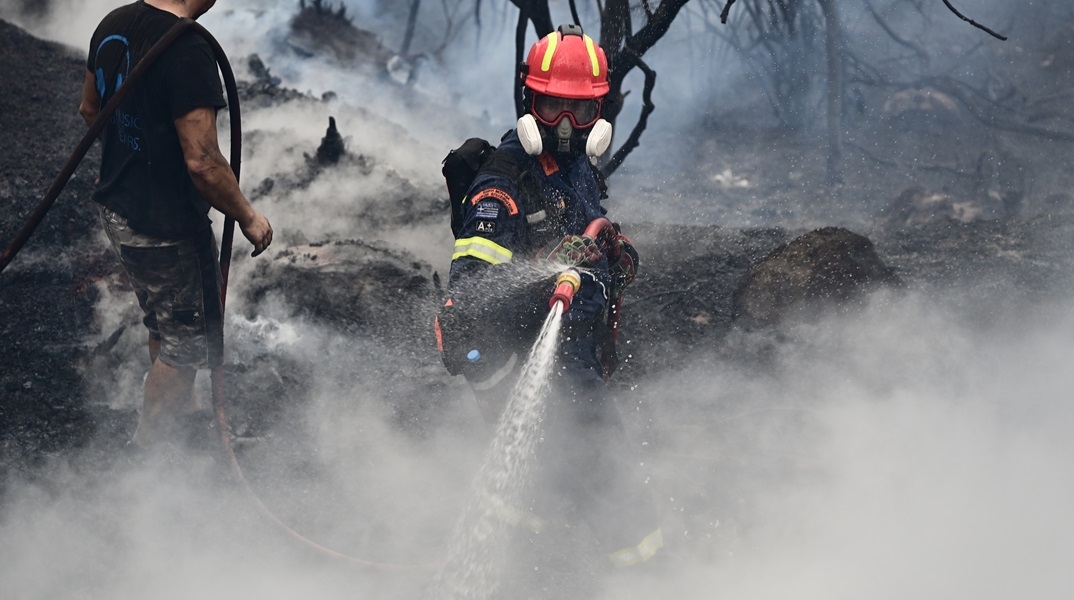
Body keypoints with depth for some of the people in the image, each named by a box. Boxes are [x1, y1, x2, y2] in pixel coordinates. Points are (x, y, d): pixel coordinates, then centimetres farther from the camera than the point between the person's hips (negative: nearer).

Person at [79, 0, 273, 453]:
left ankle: (181, 406, 48)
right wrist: (248, 218, -13)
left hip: (117, 208, 8)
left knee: (165, 322, 29)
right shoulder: (188, 49, -29)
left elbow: (90, 109, 14)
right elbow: (203, 162, -29)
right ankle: (150, 445, 26)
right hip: (166, 226, -8)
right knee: (189, 340, 12)